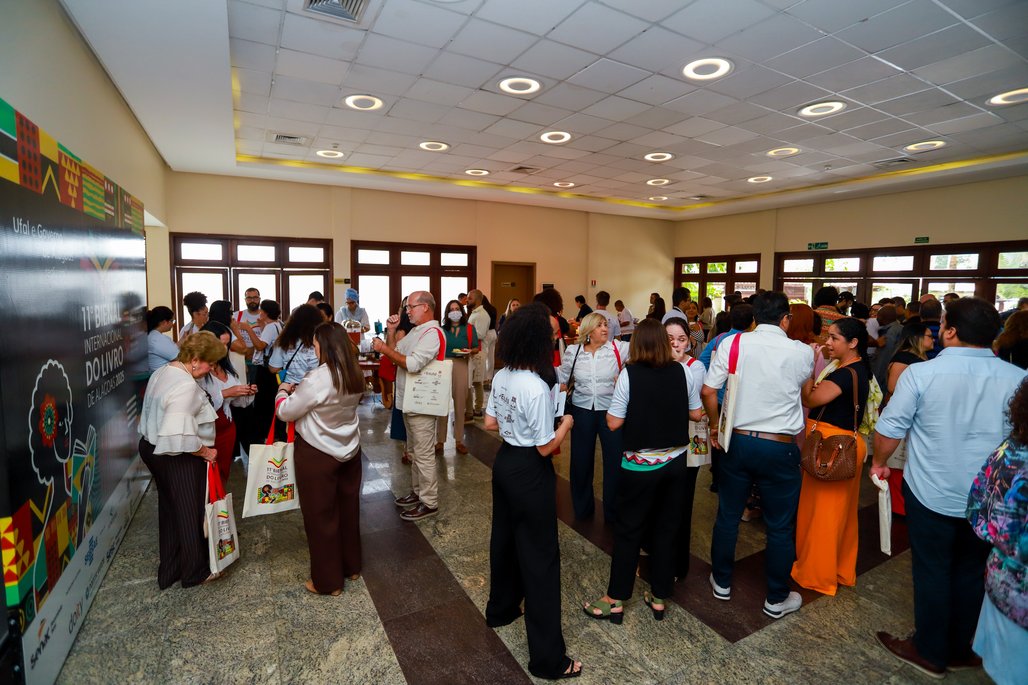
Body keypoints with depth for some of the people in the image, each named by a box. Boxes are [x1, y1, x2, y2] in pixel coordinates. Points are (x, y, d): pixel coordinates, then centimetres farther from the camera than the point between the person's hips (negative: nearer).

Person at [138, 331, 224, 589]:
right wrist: (205, 452, -18)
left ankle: (169, 571, 35)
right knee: (190, 514, 8)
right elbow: (179, 435, -32)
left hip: (153, 449, 10)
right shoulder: (186, 385, -26)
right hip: (178, 459, -10)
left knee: (169, 511, 21)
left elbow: (151, 414, 16)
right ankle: (195, 572, 26)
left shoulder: (161, 372, 6)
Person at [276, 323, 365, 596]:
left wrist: (283, 391, 6)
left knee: (321, 516, 9)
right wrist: (300, 391, 13)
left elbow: (286, 412, -13)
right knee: (348, 509, 19)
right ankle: (351, 567, 37)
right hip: (349, 451, 7)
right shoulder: (355, 375, -2)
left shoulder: (318, 379, -24)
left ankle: (327, 581, 25)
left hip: (318, 455, -7)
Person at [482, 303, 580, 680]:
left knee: (504, 537, 25)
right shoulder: (537, 387, -26)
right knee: (540, 555, 3)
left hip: (504, 462, 8)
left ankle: (501, 608, 48)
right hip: (530, 473, -8)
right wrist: (566, 423, -5)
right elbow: (546, 448, -20)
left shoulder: (500, 377, -3)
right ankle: (547, 658, 17)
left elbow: (490, 424, 7)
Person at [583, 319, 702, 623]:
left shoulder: (630, 373, -15)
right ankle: (659, 597, 30)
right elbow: (696, 414, 6)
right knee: (666, 529, 17)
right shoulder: (682, 371, -5)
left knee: (628, 530, 10)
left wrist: (615, 395, 2)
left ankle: (615, 600, 22)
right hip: (676, 461, 4)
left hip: (640, 465, -3)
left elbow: (614, 423, -13)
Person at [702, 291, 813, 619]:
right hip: (780, 447, -1)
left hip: (738, 441, 2)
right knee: (780, 527, 14)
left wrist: (714, 426, 7)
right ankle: (777, 599, 30)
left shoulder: (732, 343, -7)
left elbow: (708, 391, -7)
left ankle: (722, 582, 34)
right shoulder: (802, 352, -8)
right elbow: (803, 389, 12)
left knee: (728, 516, 17)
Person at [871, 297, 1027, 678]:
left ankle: (931, 653, 27)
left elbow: (890, 430, -13)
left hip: (930, 492, -4)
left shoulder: (921, 373, -19)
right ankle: (960, 651, 36)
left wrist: (880, 463, 6)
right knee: (971, 572, 19)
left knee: (932, 571, 11)